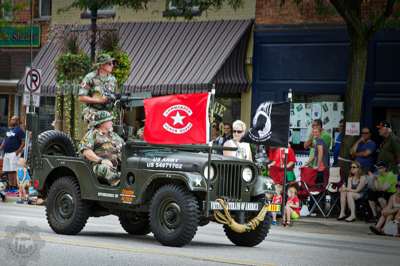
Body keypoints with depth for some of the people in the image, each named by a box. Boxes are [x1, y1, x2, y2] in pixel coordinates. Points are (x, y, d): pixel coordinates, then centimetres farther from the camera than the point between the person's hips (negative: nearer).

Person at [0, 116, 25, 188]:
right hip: (6, 153, 8)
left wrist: (18, 151, -19)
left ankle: (15, 186, -12)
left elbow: (23, 142, -10)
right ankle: (10, 185, 14)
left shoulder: (19, 130, -5)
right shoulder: (8, 130, 19)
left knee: (14, 171, -11)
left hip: (14, 153, -8)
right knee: (9, 171, 9)